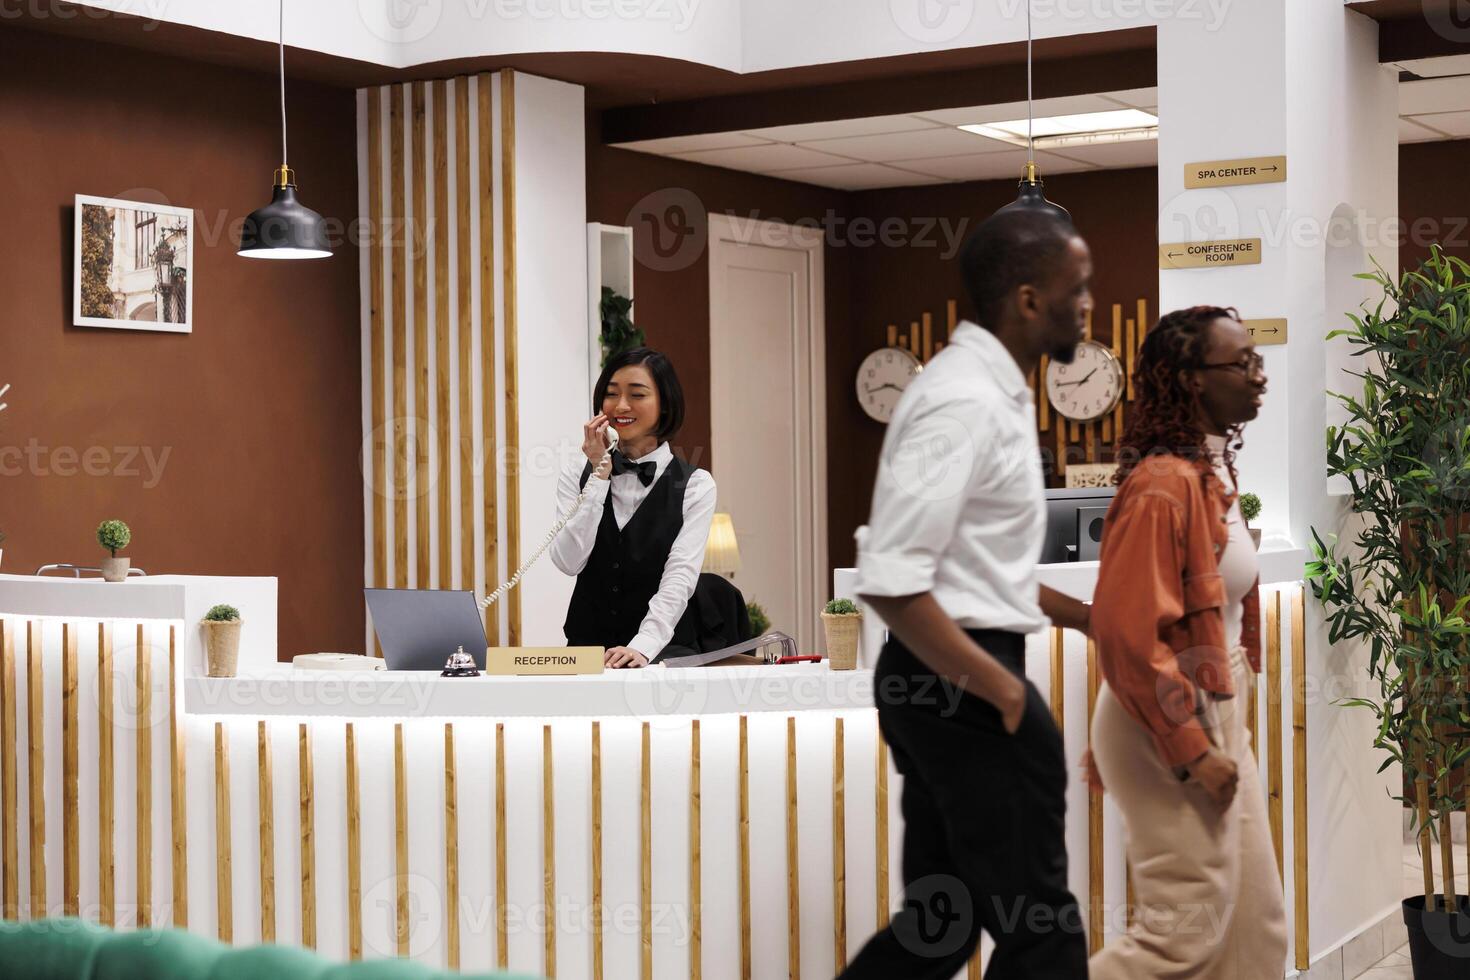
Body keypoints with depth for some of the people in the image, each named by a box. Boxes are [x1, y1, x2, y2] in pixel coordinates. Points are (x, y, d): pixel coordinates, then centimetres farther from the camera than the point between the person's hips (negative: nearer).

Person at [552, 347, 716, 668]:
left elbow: (679, 579, -10)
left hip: (664, 647, -1)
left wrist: (642, 646, -26)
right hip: (587, 646, 2)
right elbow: (569, 562, -6)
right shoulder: (577, 476, 9)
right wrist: (600, 473, -8)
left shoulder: (695, 485, 2)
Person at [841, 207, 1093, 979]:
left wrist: (1086, 618, 16)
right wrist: (999, 688, -20)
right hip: (959, 687, -10)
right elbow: (890, 579, -26)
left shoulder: (991, 392, 14)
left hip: (949, 685, 10)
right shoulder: (965, 402, -18)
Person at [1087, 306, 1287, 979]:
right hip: (1169, 736, -9)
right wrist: (1193, 752, -21)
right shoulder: (1162, 486, -20)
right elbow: (1126, 631, -24)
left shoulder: (1211, 473, 10)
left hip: (1213, 721, 9)